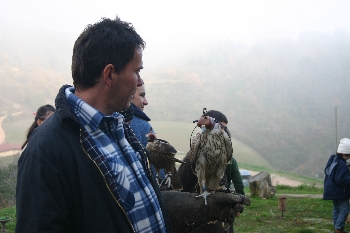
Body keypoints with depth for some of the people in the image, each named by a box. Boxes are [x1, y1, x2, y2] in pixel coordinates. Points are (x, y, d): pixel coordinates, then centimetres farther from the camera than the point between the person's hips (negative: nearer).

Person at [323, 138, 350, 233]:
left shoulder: (332, 159, 6)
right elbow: (341, 180, -28)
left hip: (333, 191, 10)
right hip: (340, 192, -10)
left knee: (336, 209, 17)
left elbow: (326, 171, 19)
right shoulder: (342, 165, -25)